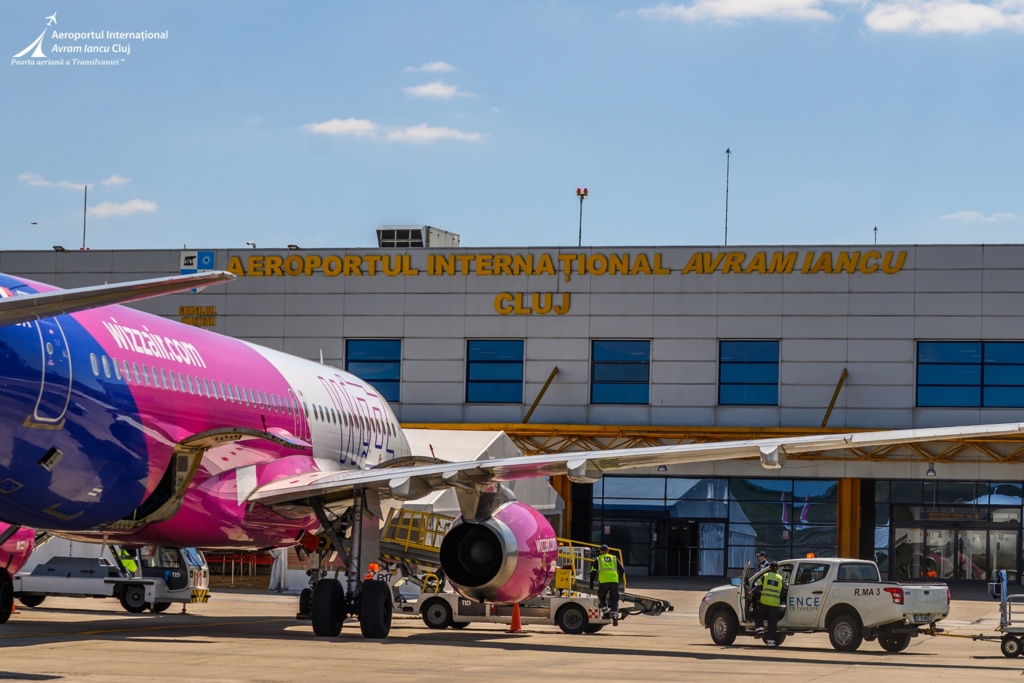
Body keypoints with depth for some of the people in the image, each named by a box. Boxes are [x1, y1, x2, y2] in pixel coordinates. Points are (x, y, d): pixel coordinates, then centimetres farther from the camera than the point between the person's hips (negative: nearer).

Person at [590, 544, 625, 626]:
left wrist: (591, 583, 13)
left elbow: (593, 572, 7)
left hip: (603, 582, -2)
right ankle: (615, 617, -5)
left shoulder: (598, 559, 15)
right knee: (614, 601, 8)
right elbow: (622, 570, 16)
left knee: (601, 598, 17)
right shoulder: (614, 558, 20)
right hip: (614, 581, 2)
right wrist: (619, 581, 25)